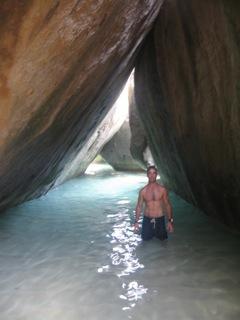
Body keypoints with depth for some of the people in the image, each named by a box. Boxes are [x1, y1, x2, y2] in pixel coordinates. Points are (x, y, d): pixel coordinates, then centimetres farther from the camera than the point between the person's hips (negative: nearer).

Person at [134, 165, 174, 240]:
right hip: (147, 220, 0)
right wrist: (136, 221, 1)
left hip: (160, 220, 0)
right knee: (146, 240, 11)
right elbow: (139, 206, 3)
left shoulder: (162, 189, -6)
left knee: (162, 240, 12)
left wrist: (170, 221, -5)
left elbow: (168, 205, -1)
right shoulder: (143, 191, -4)